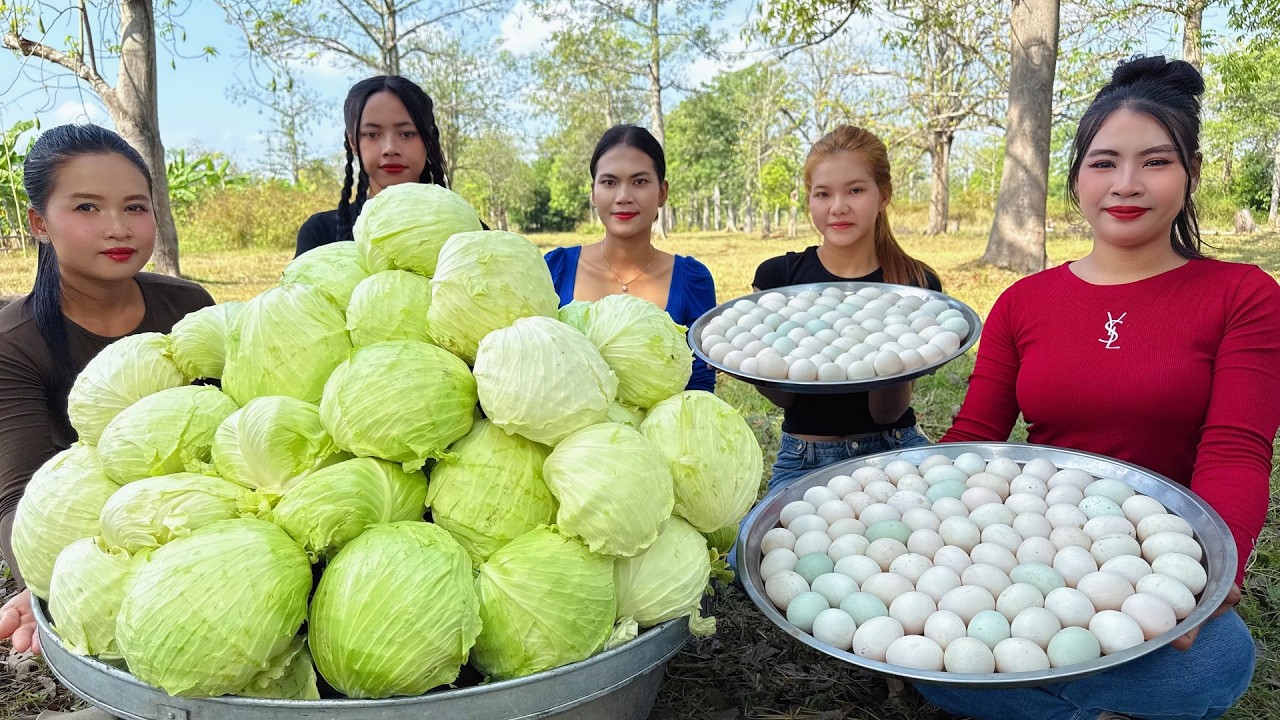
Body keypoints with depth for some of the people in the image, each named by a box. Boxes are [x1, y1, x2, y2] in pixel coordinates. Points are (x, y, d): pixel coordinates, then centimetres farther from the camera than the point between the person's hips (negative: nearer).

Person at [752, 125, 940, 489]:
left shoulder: (917, 284, -4)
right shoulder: (777, 276, -3)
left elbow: (887, 412, -7)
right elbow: (781, 395, -4)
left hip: (892, 450, 1)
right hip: (805, 459, 0)